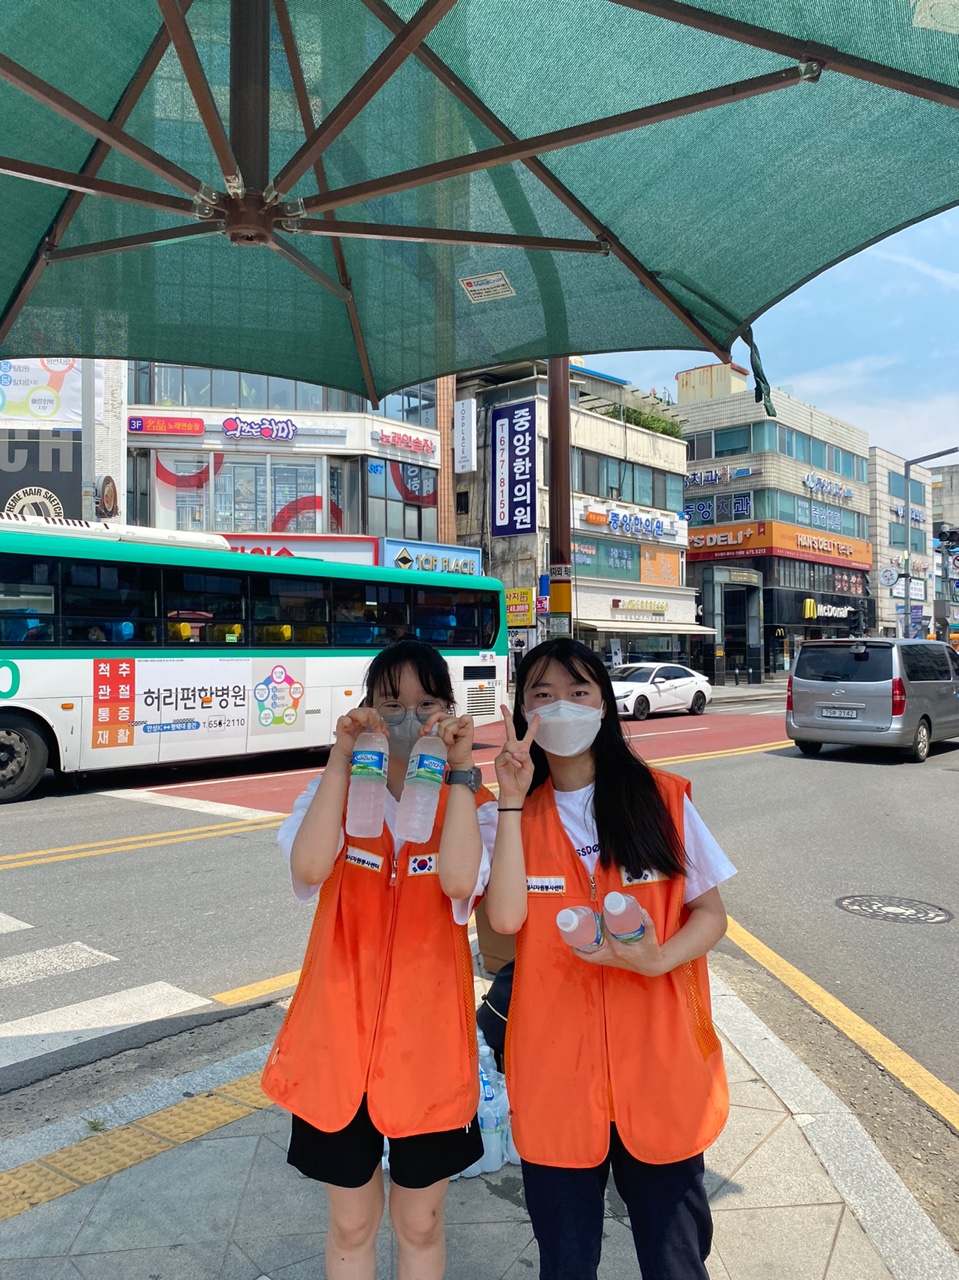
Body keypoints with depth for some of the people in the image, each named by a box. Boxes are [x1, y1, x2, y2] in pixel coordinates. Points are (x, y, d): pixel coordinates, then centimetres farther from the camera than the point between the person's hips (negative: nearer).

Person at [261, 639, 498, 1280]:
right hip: (341, 1035, 1)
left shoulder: (471, 801, -4)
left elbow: (459, 880, -26)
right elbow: (310, 866, -24)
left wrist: (460, 770, -24)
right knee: (352, 1223, 20)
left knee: (420, 1223, 19)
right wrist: (341, 757, -23)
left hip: (428, 1040, -1)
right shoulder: (336, 789, -2)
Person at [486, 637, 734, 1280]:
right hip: (557, 1075, 1)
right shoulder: (514, 813, 0)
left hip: (661, 1068, 0)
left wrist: (658, 959, -19)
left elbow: (711, 914, 0)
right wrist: (513, 799, -17)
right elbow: (505, 918, -14)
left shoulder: (662, 798, -2)